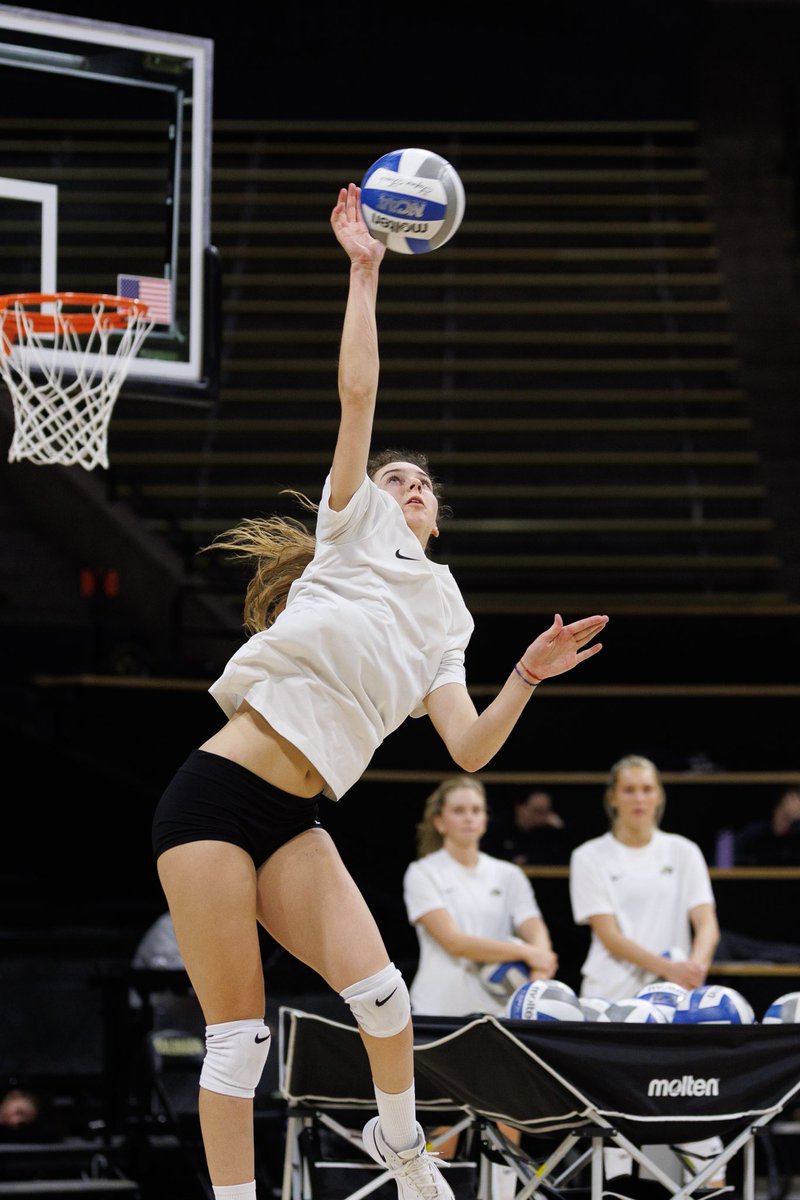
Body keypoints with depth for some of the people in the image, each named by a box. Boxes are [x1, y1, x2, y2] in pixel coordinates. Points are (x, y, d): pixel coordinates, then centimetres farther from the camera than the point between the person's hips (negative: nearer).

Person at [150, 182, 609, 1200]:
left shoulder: (440, 627, 20)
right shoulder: (353, 535, 8)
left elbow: (469, 749, 7)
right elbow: (357, 397, -2)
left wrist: (528, 676, -6)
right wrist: (363, 272, -4)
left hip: (291, 823, 5)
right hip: (212, 798, -5)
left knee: (378, 990, -7)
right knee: (238, 1028, -6)